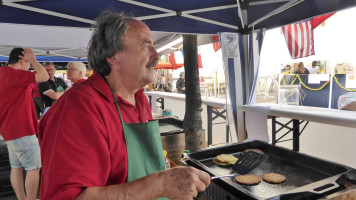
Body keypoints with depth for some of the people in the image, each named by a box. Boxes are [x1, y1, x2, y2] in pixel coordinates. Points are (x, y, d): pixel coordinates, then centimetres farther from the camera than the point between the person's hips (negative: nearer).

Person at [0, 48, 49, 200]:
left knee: (16, 167, 15)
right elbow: (44, 76, -24)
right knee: (33, 168, -2)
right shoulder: (13, 74, -18)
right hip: (22, 131, -10)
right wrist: (33, 59, -12)